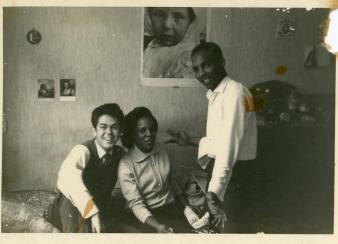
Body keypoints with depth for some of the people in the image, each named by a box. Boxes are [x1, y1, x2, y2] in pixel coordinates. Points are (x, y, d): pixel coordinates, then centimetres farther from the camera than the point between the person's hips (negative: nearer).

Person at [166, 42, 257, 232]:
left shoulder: (234, 93, -17)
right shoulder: (215, 95, 13)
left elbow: (230, 146, -26)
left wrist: (213, 193, -31)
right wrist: (192, 141, 23)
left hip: (234, 175, -9)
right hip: (219, 172, 9)